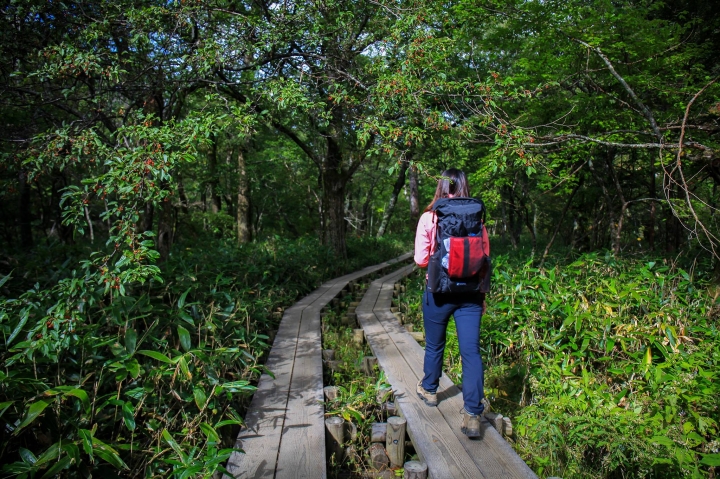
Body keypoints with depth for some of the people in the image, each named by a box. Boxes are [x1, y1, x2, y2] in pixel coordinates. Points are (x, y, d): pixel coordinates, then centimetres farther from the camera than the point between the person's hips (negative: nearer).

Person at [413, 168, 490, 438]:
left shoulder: (429, 218, -8)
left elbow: (420, 259, -7)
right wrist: (482, 296, 13)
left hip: (439, 292, -1)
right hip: (470, 294, 1)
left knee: (434, 345, 18)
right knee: (471, 351, 3)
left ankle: (429, 390, 40)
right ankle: (473, 414, 1)